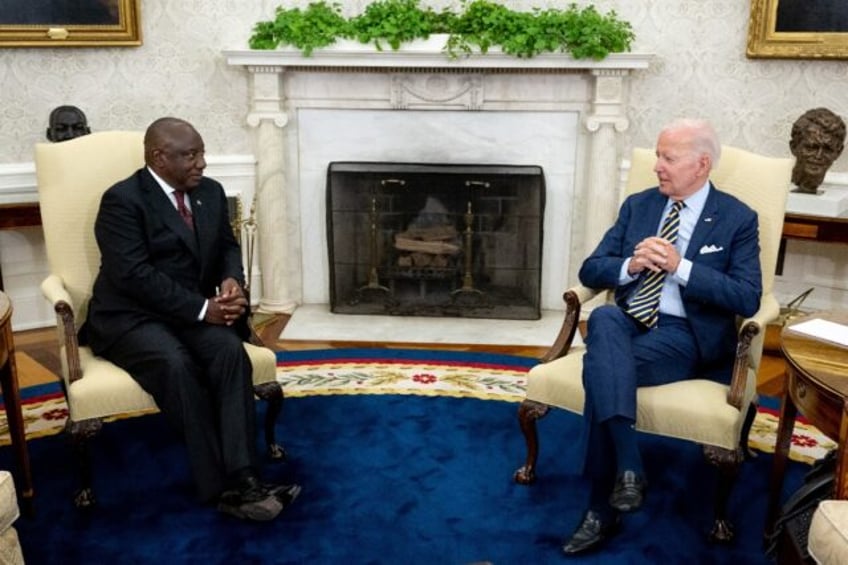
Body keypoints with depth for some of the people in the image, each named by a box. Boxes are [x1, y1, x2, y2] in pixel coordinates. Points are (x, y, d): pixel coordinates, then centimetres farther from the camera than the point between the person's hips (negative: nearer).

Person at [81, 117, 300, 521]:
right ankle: (221, 487, -30)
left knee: (230, 350, -27)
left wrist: (231, 280, -9)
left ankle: (242, 477, -32)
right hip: (131, 315, -5)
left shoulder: (210, 192, 9)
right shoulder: (122, 200, -12)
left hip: (198, 310, 5)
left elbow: (227, 246, 15)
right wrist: (201, 308, -24)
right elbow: (134, 274, -20)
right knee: (176, 364, -34)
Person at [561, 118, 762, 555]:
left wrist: (680, 266, -16)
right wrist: (631, 265, -11)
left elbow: (748, 299, -8)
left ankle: (602, 509, -21)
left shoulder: (738, 219, 2)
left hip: (684, 334, -3)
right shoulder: (638, 205, 14)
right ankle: (627, 466, -38)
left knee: (601, 366, -32)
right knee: (603, 317, -35)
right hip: (627, 321, 4)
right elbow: (590, 270, 11)